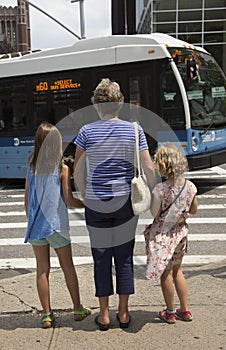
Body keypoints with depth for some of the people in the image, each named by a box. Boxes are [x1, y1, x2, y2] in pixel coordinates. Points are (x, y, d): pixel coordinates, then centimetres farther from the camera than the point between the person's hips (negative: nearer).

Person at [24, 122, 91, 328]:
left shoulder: (31, 168, 3)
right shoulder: (62, 168, -8)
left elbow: (27, 202, 6)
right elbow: (69, 200, -8)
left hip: (36, 225, 3)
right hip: (56, 225, -3)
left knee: (42, 269, 8)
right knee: (68, 266, 11)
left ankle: (47, 315, 14)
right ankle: (78, 309, 23)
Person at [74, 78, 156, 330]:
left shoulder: (87, 132, -5)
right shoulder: (134, 130, -2)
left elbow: (78, 171, -3)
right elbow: (148, 168, -3)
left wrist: (84, 196, 10)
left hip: (96, 203, -1)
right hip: (125, 201, 1)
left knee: (101, 258, 10)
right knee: (124, 257, 12)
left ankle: (104, 315, 19)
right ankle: (123, 313, 21)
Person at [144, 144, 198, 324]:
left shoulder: (160, 190, -25)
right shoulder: (190, 187, -9)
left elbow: (154, 215, -18)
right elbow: (193, 210, 3)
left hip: (162, 235, -5)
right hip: (180, 232, 5)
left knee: (165, 273, 12)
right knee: (177, 270, 22)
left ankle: (170, 312, 26)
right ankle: (185, 310, 29)